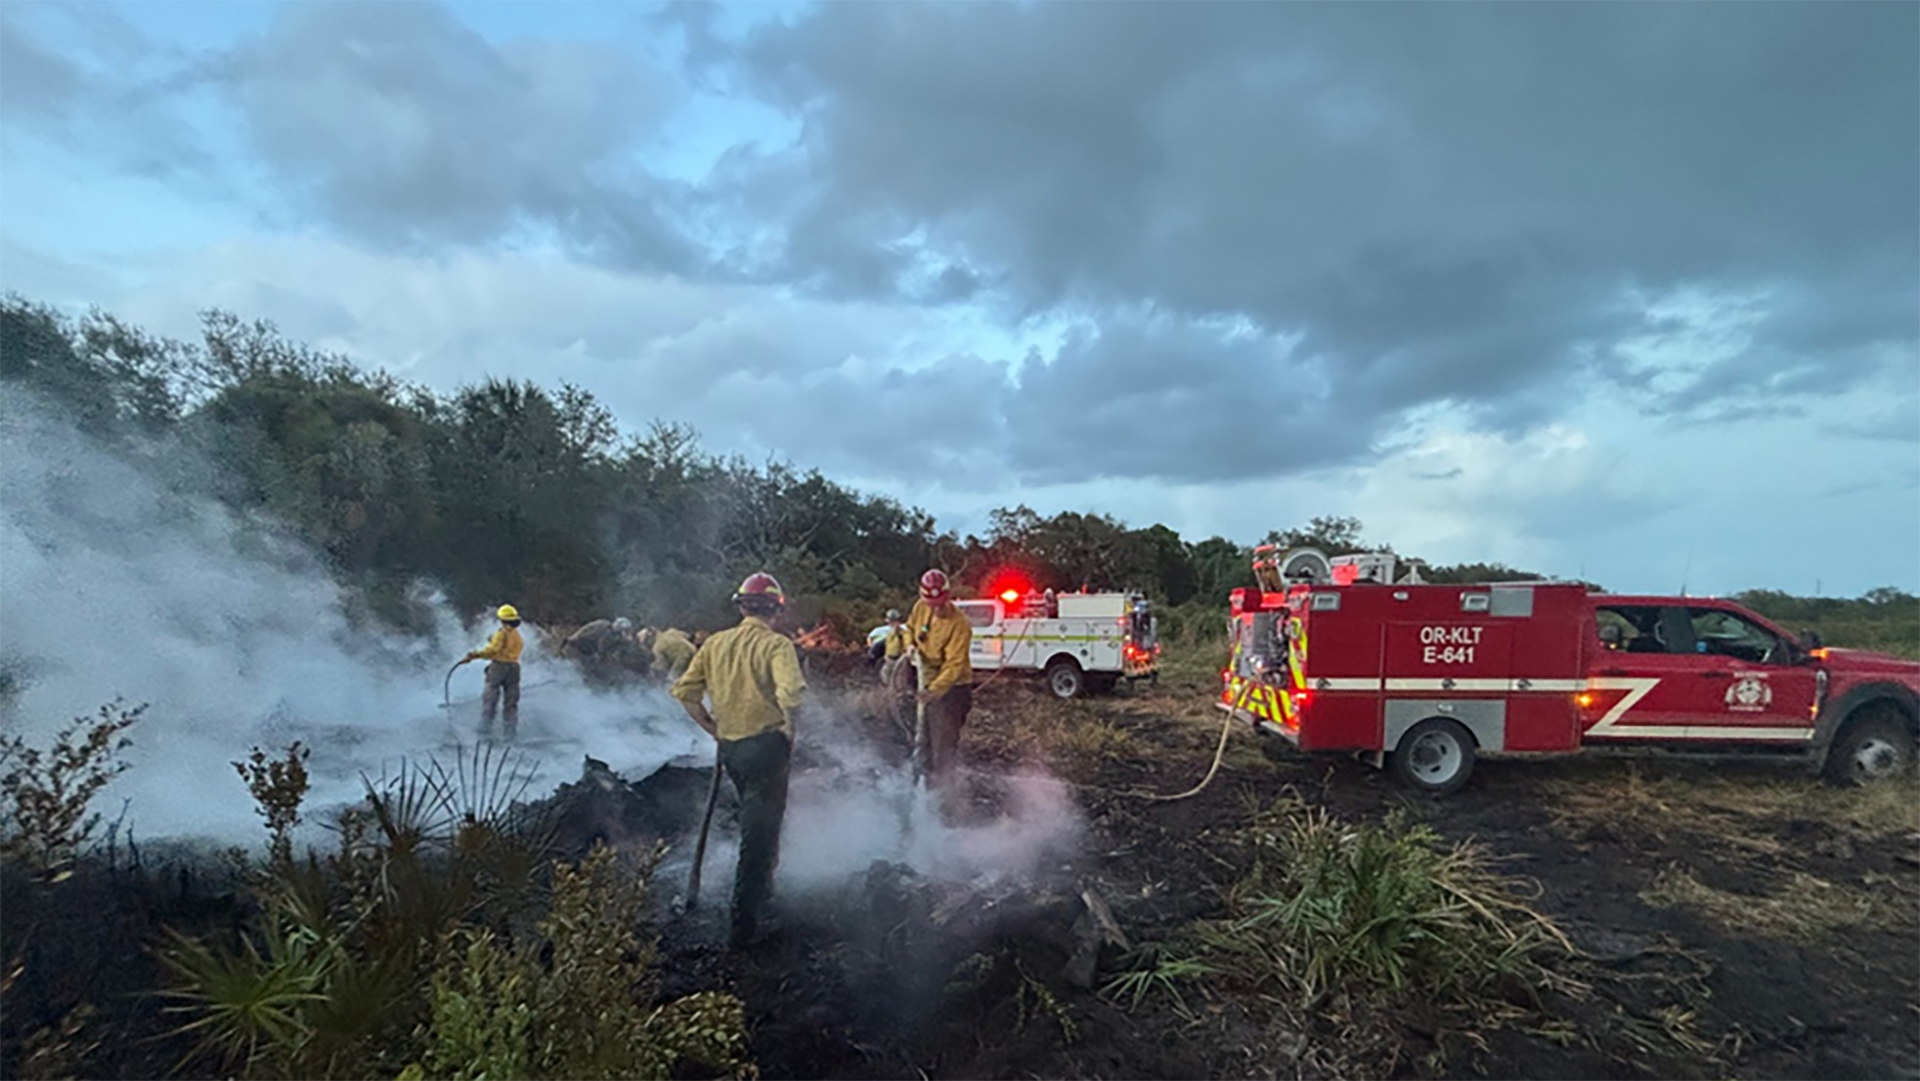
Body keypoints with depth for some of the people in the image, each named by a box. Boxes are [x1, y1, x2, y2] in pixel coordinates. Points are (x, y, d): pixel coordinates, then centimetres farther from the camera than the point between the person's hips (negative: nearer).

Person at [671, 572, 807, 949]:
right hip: (766, 747, -6)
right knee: (759, 831, 2)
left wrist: (714, 728, 12)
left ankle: (761, 890, 44)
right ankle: (745, 923, 6)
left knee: (756, 822, 27)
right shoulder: (777, 644, -12)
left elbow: (685, 691, 4)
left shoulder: (716, 643, 5)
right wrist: (788, 726, -12)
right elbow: (790, 692, -29)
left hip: (730, 749, 6)